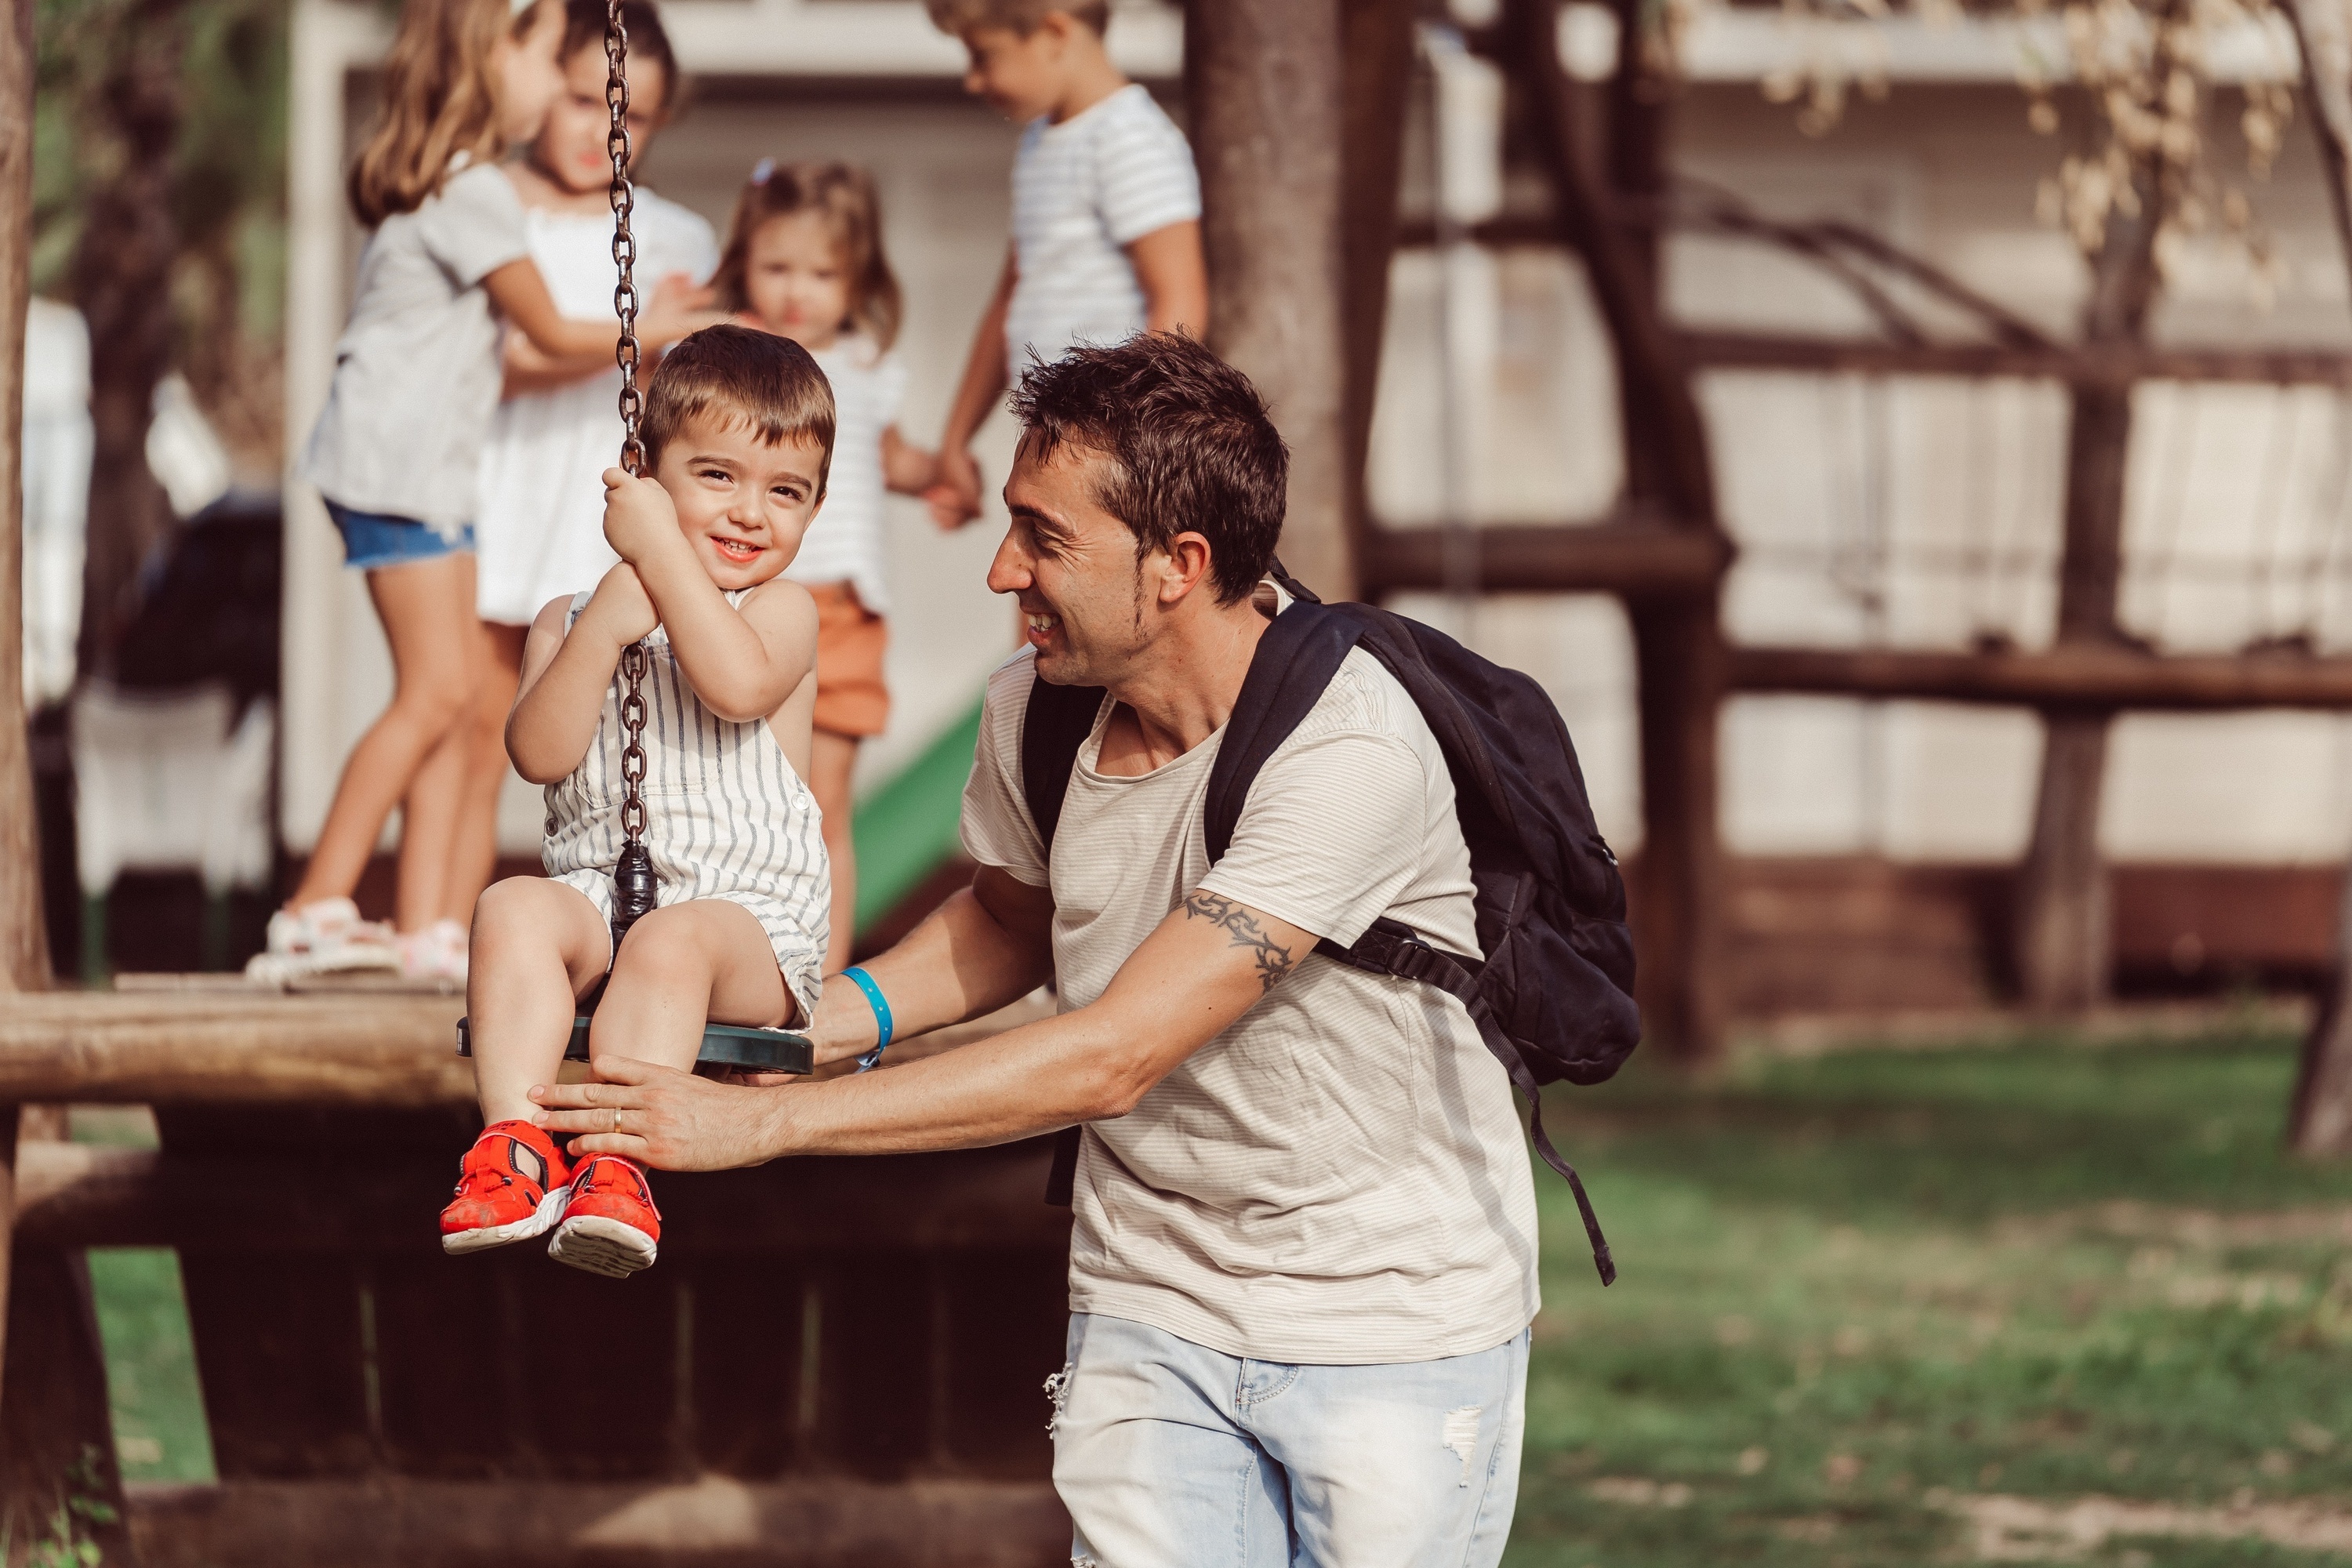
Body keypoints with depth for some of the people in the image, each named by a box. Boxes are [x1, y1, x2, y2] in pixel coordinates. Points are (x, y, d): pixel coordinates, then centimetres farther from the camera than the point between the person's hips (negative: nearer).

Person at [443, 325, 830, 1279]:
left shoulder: (782, 611, 6)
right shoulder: (569, 623, 15)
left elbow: (739, 684, -18)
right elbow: (540, 754, -2)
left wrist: (664, 552, -14)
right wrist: (602, 628, -13)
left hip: (750, 920, -3)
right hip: (597, 897, 3)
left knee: (675, 941, -36)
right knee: (513, 909, -29)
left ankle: (617, 1166, -47)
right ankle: (515, 1145, -40)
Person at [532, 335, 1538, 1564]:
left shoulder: (1349, 750, -27)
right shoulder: (1032, 708, -5)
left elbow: (1110, 1058, -30)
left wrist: (764, 1121, -28)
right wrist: (806, 1025, 0)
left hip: (1397, 1322, -5)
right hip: (1152, 1311, 5)